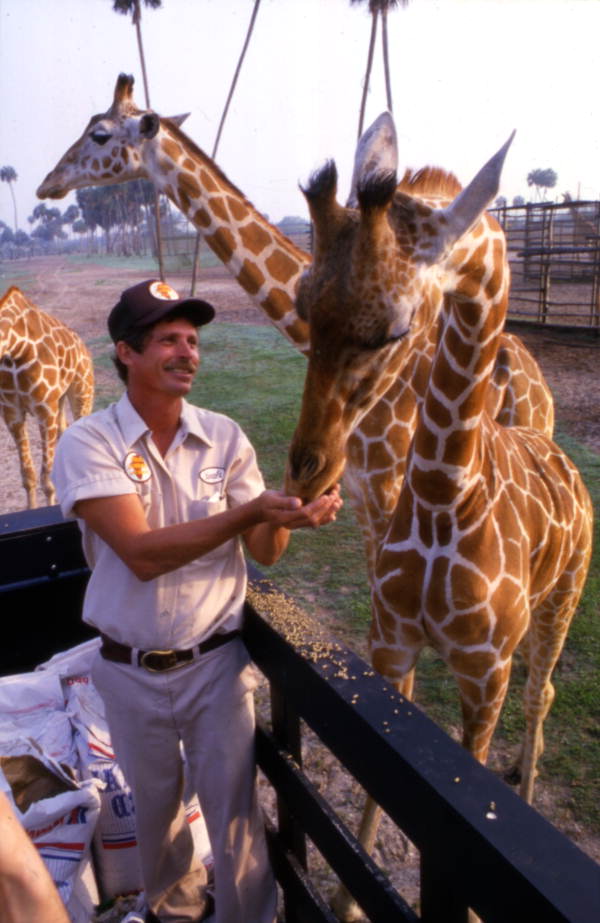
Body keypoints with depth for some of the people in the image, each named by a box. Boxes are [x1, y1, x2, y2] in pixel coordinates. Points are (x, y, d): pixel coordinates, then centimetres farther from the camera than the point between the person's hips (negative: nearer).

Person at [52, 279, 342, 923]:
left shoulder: (224, 437, -7)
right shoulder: (89, 443, -15)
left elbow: (265, 552, -9)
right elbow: (142, 554, -26)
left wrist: (286, 514, -32)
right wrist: (250, 510, -36)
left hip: (216, 660, 0)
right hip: (132, 671, 0)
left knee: (235, 812, 11)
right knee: (154, 806, 23)